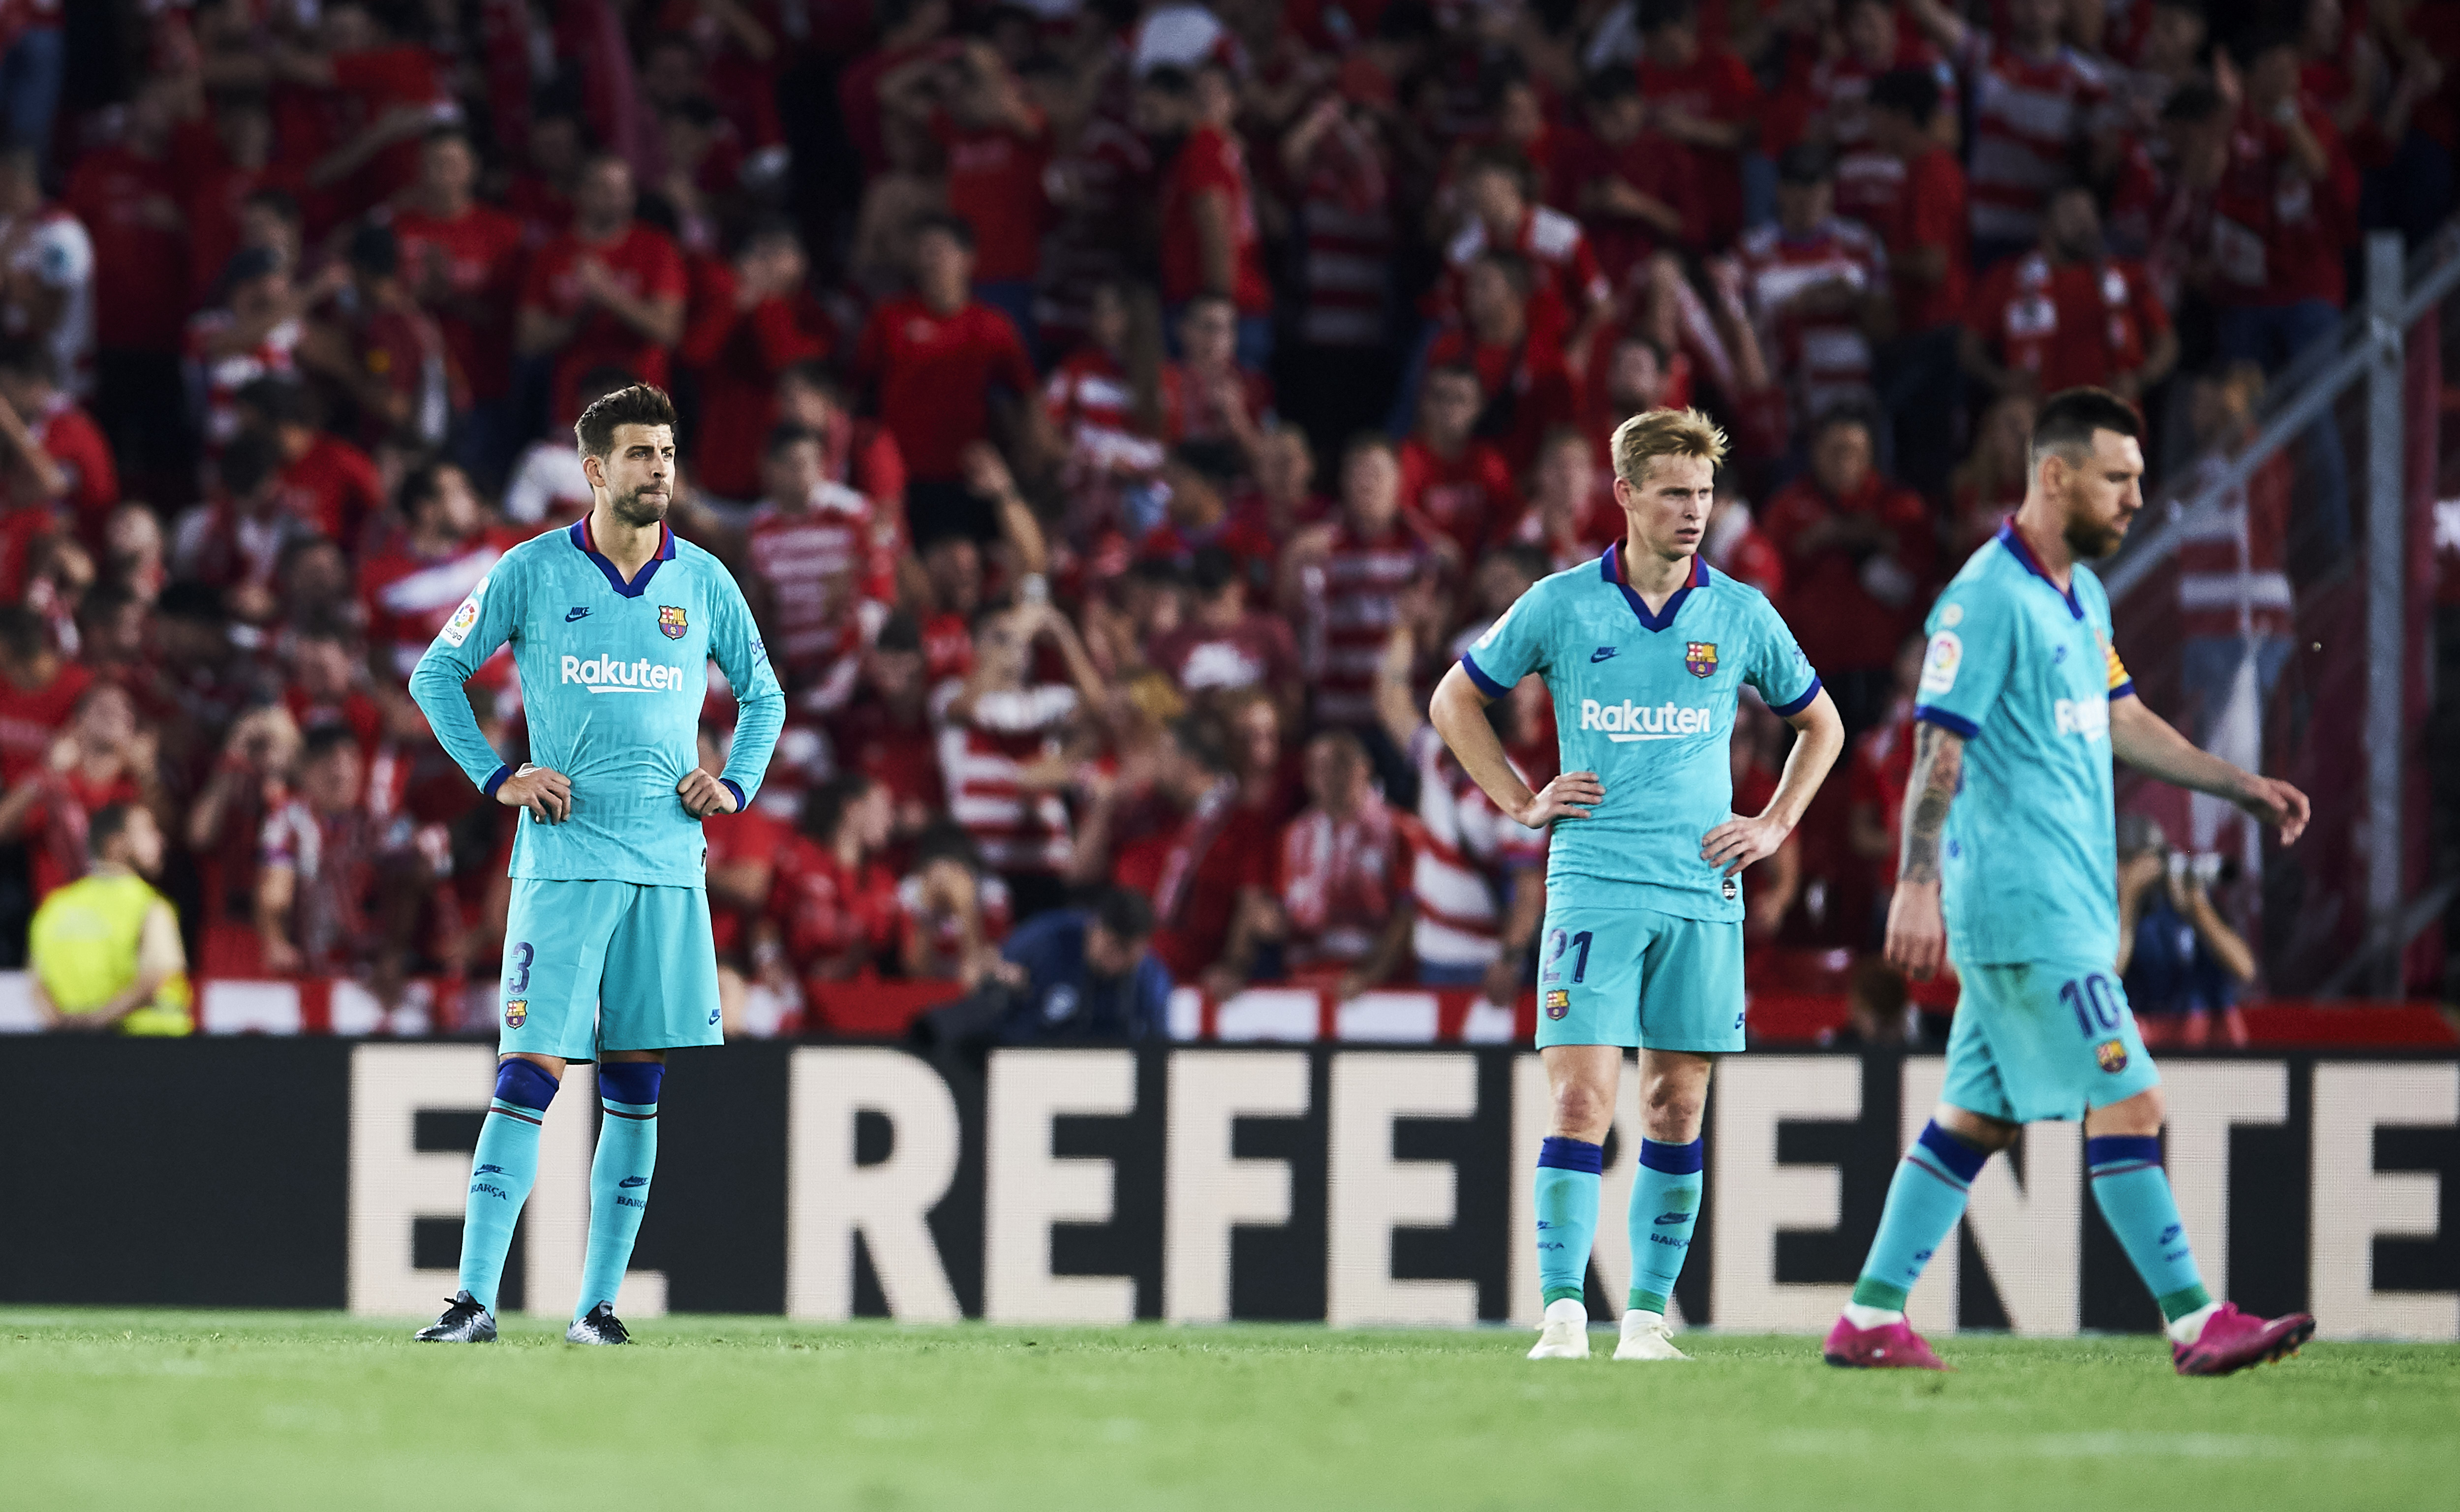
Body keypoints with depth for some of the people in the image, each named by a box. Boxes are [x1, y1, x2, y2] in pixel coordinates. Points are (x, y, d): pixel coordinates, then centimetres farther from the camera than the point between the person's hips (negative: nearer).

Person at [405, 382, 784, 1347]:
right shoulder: (533, 572, 0)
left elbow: (763, 694, 23)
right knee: (529, 1072, -11)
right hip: (565, 859, -3)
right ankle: (475, 1297, -12)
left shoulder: (702, 581, 9)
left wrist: (737, 785, 7)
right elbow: (436, 673, 8)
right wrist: (497, 777, -1)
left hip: (670, 864, 3)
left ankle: (598, 1304, 9)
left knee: (637, 1085, 4)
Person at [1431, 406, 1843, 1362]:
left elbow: (1820, 724, 21)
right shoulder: (1561, 605, 1)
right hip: (1594, 882, -2)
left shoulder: (1739, 615, 6)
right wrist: (1521, 803, 6)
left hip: (1703, 889, 2)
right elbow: (1456, 700, 14)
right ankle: (1563, 1312, -11)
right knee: (1582, 1099, -11)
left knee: (1676, 1107, 4)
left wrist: (1775, 826, 9)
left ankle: (1647, 1316, 10)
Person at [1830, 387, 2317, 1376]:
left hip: (2067, 904, 10)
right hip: (2027, 911, -10)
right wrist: (1918, 883, -23)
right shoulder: (1986, 599, -13)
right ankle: (2193, 1323, -8)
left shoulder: (2081, 595, 16)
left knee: (1980, 1115, 10)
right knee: (2125, 1102, -10)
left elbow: (2123, 724, 25)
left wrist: (2245, 788, 19)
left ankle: (1871, 1317, 13)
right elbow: (1939, 748, -17)